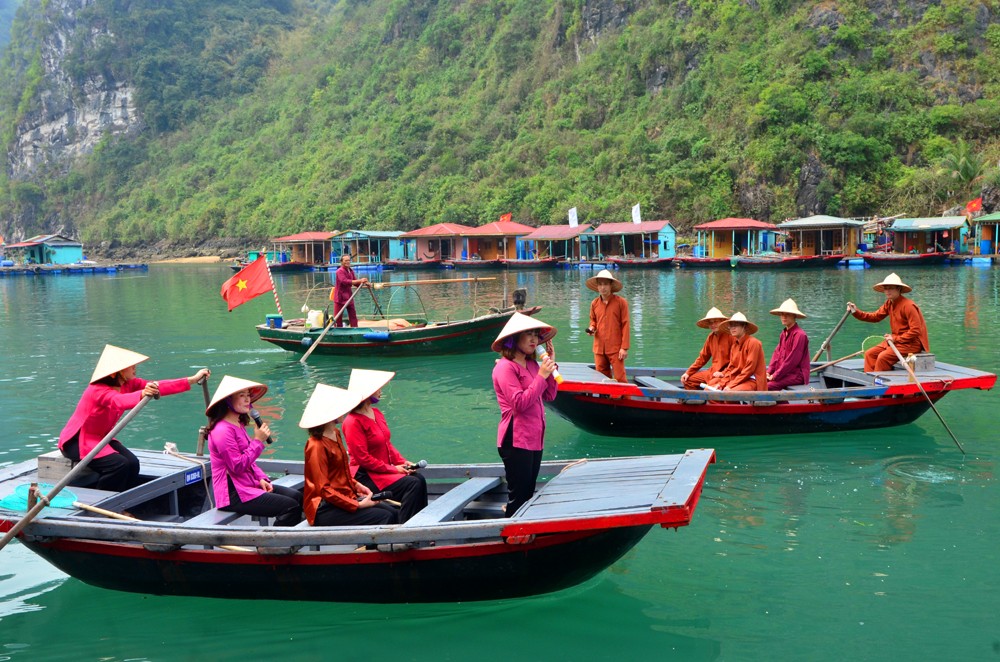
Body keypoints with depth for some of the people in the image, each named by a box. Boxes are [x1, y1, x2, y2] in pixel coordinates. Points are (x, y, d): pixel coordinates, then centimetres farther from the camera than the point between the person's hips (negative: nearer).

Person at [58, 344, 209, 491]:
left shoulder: (128, 384, -2)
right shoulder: (98, 390, -27)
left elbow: (157, 387, -9)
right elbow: (119, 401, -49)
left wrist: (193, 379, -15)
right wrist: (142, 394, -69)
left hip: (100, 437, 8)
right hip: (77, 441, -8)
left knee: (132, 463, -17)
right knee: (119, 465, -27)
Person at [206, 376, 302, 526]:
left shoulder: (239, 425, 15)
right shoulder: (223, 431, -18)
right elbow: (238, 466, -22)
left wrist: (261, 478, 5)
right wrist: (258, 441, -19)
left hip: (249, 484, 10)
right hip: (233, 495, -10)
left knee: (297, 496, 2)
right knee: (291, 507, -16)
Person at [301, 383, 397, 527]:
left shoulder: (336, 434, 11)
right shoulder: (317, 446, -17)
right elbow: (323, 489, -20)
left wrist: (357, 485, 6)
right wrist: (357, 505, -22)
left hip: (346, 496, 9)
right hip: (324, 509, -9)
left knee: (392, 513, -2)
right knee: (383, 517, -20)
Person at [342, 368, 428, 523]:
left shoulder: (377, 414, 10)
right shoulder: (353, 422, -17)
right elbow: (363, 458, -19)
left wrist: (403, 462, 1)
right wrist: (393, 469, -17)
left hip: (386, 468, 8)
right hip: (365, 476, -8)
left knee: (419, 479, -11)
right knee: (413, 485, -21)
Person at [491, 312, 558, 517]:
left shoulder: (533, 365, 12)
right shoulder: (505, 367, -13)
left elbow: (549, 395, 8)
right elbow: (520, 403, -21)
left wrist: (551, 365, 2)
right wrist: (541, 376, -19)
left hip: (535, 439, 9)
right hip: (516, 441, -9)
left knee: (529, 494, 15)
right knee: (518, 497, -5)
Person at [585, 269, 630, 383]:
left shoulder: (621, 302, -6)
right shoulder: (594, 304, 6)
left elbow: (625, 325, -6)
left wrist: (624, 347, -10)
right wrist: (592, 328, 0)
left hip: (615, 349, -4)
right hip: (599, 348, 4)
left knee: (620, 378, -5)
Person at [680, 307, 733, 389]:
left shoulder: (730, 336, -11)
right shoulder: (711, 337, 12)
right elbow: (702, 357, 16)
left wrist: (724, 373, -21)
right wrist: (688, 373, 9)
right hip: (713, 372, 8)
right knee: (688, 380, 2)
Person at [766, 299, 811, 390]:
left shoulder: (799, 334, -15)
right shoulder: (784, 333, 15)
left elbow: (792, 360, -18)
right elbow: (777, 353, 13)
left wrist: (775, 375, -15)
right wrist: (769, 372, -1)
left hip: (796, 375, -9)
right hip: (784, 373, 9)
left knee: (767, 386, -26)